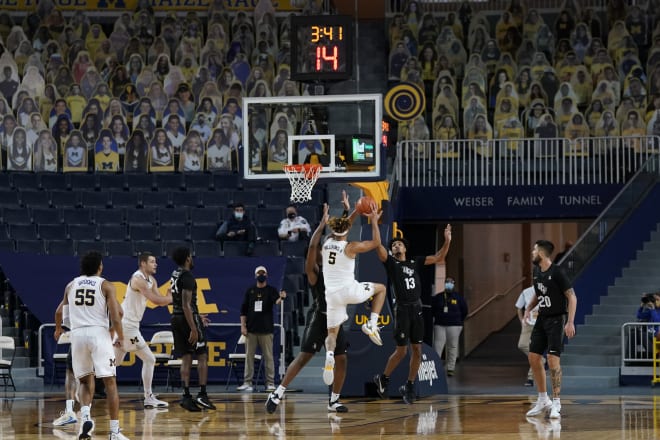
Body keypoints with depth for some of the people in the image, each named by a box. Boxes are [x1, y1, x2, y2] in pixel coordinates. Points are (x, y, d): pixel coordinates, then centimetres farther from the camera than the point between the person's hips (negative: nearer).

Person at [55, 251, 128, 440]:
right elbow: (115, 318, -6)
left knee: (85, 381, 19)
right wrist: (120, 338, 12)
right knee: (110, 383, 3)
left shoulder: (71, 285, 14)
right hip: (99, 333, -3)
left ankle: (85, 416, -7)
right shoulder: (106, 286, 3)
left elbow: (60, 313, 27)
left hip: (77, 334, 3)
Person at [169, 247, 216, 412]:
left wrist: (197, 317, 30)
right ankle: (202, 395, -4)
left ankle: (186, 396, 1)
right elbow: (186, 305, -21)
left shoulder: (175, 275, 13)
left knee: (186, 358, 7)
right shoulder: (187, 276, -15)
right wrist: (193, 329, -23)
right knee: (202, 356, 0)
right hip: (188, 319, -8)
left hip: (176, 318, 8)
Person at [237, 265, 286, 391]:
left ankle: (270, 383, -1)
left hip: (266, 330, -2)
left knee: (268, 357, -3)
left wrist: (281, 298, -39)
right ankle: (247, 382, 7)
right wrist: (243, 326, 2)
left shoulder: (271, 290, 5)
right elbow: (243, 310, 11)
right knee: (249, 356, 3)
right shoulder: (250, 291, 11)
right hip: (251, 330, 2)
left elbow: (276, 301, -16)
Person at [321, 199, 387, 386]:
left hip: (332, 294, 4)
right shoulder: (350, 247, -10)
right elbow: (376, 242, -1)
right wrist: (374, 221, 7)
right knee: (381, 288, 22)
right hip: (350, 291, -4)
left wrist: (356, 212, 27)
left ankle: (329, 355, -20)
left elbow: (340, 230, 24)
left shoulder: (325, 244, 5)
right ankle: (371, 324, 9)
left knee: (332, 333, 13)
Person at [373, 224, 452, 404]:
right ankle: (382, 379, 18)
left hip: (417, 309, 4)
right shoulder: (391, 263, 2)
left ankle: (409, 386, 15)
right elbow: (378, 246, -12)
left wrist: (447, 241, -4)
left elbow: (438, 258, 11)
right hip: (402, 310, -4)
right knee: (401, 350, -3)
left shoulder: (415, 263, 13)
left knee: (417, 350, 4)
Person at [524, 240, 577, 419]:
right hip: (542, 318, 8)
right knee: (534, 357, 6)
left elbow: (572, 297, -16)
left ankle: (556, 403, -10)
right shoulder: (536, 272, 7)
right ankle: (543, 400, 18)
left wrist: (570, 322, -23)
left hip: (557, 319, -8)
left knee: (553, 359, -14)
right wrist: (529, 307, 6)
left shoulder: (557, 272, -16)